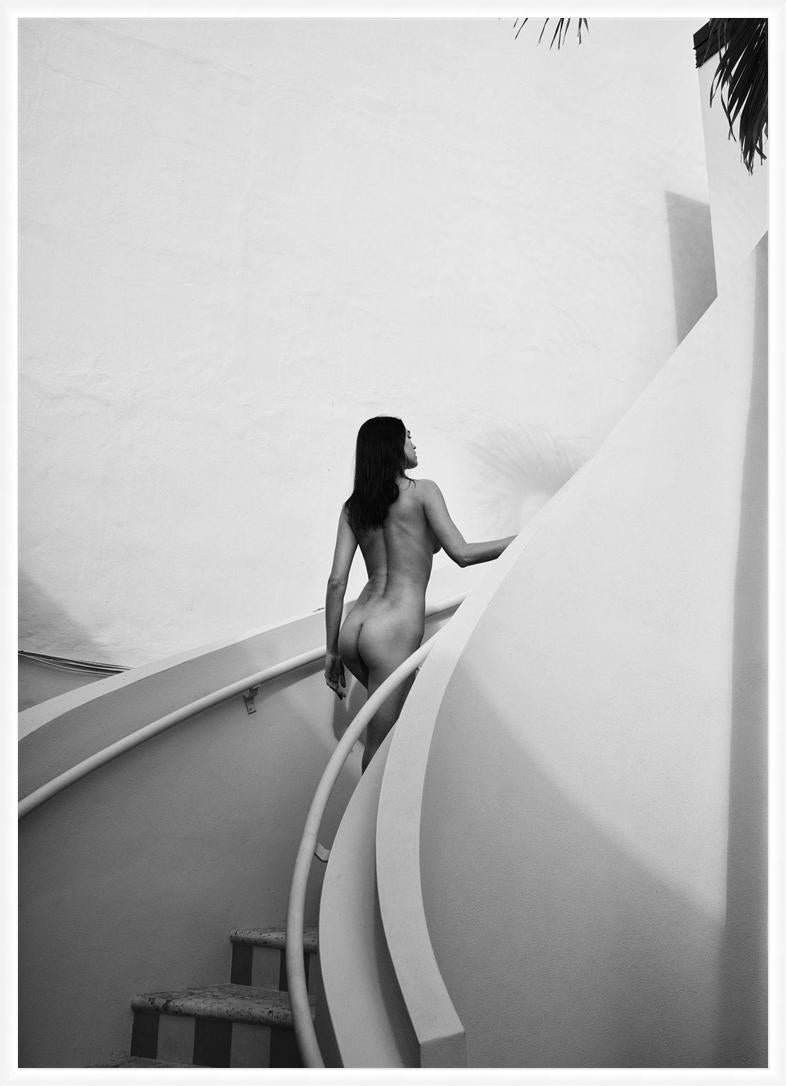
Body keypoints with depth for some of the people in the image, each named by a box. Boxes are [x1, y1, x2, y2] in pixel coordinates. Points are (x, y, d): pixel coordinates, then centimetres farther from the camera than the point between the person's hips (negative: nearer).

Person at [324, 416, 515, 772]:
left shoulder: (352, 507, 10)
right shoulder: (422, 491, -3)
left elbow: (337, 581, 6)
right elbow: (461, 553, -9)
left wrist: (331, 651, 11)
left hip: (354, 628, 7)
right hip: (392, 633, -6)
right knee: (379, 744, 3)